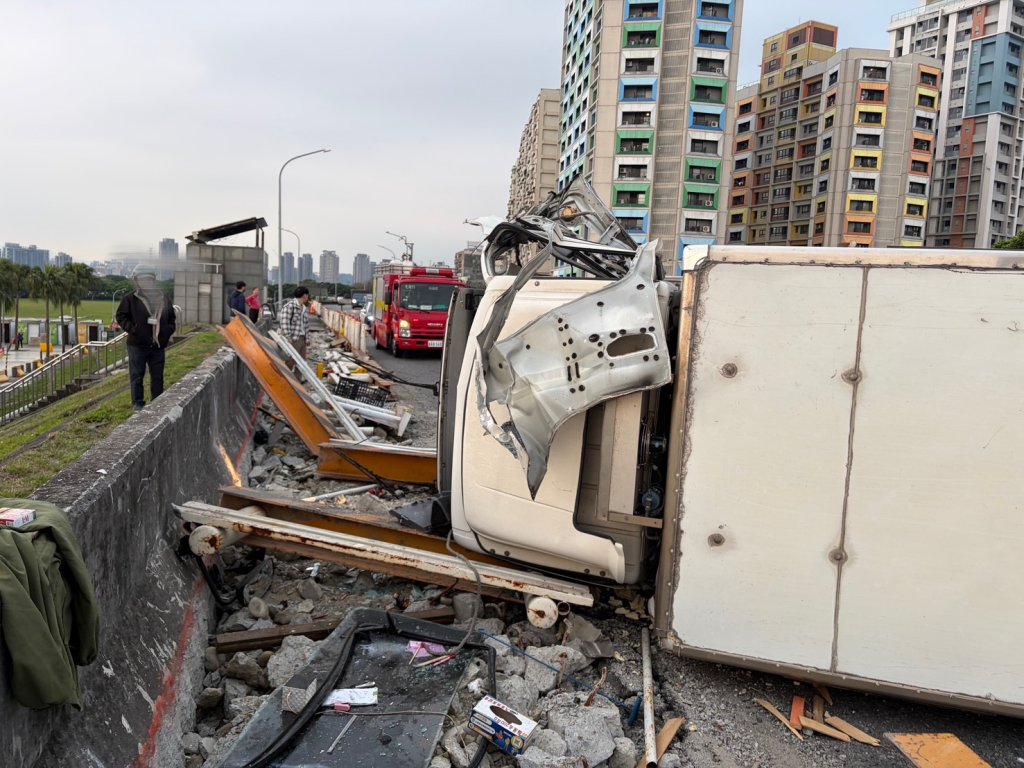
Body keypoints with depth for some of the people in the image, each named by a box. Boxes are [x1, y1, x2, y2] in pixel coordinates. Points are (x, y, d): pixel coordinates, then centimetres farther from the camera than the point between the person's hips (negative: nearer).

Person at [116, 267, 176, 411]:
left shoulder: (164, 299, 11)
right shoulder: (130, 298, -1)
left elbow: (171, 318, 21)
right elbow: (121, 316, 0)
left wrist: (169, 329, 3)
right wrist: (132, 328, -14)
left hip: (158, 345, 4)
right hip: (137, 345, -3)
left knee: (157, 376, 9)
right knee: (137, 375, 2)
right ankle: (138, 403, 10)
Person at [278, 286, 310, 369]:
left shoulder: (304, 309, 16)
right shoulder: (289, 306, -12)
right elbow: (285, 323, -17)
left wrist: (306, 335, 14)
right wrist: (288, 337, -20)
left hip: (302, 339, 9)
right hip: (293, 340, -9)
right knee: (290, 363, -7)